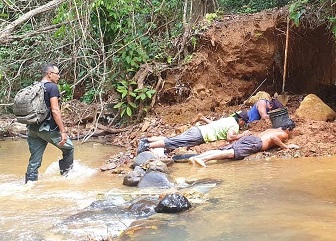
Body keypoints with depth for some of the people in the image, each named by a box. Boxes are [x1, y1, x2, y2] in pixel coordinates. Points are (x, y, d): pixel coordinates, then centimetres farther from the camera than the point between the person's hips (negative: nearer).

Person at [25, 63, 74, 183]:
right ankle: (66, 173, 27)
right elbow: (55, 110, -18)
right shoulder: (52, 87, -10)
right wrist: (63, 131, -18)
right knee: (68, 147, 16)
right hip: (47, 128, -7)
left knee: (34, 161, 9)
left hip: (33, 128, 7)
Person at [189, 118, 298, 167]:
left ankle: (195, 157, -26)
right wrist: (286, 146, 2)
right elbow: (273, 137, -8)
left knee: (223, 151, -8)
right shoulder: (284, 134, 12)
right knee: (233, 153, -27)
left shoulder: (271, 129, 35)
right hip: (254, 143, -8)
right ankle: (203, 159, -47)